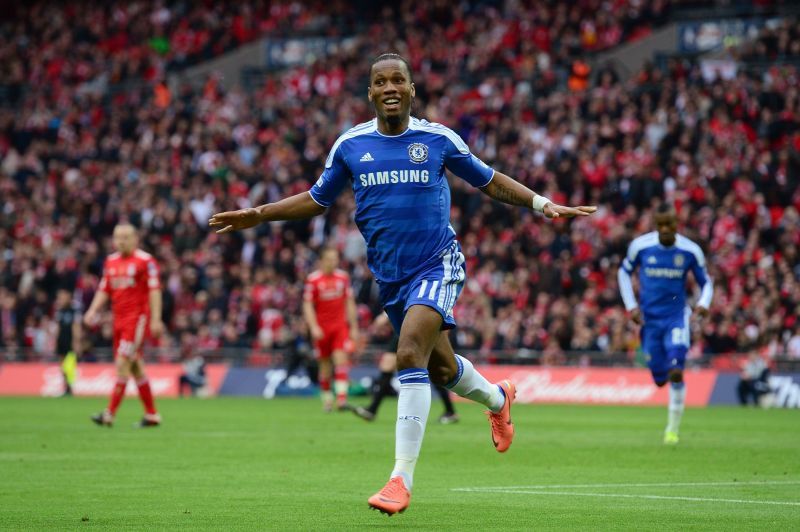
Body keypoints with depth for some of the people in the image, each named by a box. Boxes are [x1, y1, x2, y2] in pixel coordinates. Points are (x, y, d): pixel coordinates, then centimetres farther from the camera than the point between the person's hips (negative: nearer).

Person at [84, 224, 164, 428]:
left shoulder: (145, 260, -6)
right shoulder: (110, 261, 14)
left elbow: (154, 291, -8)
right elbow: (104, 290, 18)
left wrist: (156, 319, -14)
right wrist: (93, 310, 4)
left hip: (138, 317, -7)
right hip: (119, 319, 7)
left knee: (123, 363, -13)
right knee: (135, 368, 10)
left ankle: (110, 414, -15)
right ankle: (152, 414, 17)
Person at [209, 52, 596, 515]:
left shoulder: (438, 139, -4)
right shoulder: (350, 145, 2)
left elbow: (490, 182, 9)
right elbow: (317, 200, 15)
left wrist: (544, 205, -2)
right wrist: (258, 215, 5)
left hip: (438, 265, -4)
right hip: (390, 276, 4)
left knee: (410, 355, -24)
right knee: (440, 367, 14)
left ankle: (402, 480, -22)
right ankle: (497, 398, 50)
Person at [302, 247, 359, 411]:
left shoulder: (343, 277, 7)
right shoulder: (313, 279, -2)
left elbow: (349, 304, 13)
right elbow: (308, 305, -2)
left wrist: (354, 327, 10)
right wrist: (313, 327, -12)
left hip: (340, 326, 1)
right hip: (321, 328, -1)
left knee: (341, 359, -14)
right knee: (325, 365, 4)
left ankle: (342, 398, -21)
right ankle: (327, 399, 18)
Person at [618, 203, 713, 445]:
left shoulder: (690, 251, -7)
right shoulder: (640, 246, -7)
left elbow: (705, 282, 6)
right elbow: (624, 272, 10)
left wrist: (704, 303, -16)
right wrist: (631, 306, 0)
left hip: (676, 316, -1)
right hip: (650, 318, 1)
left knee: (676, 372, -18)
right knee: (660, 378, 4)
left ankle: (673, 429, -5)